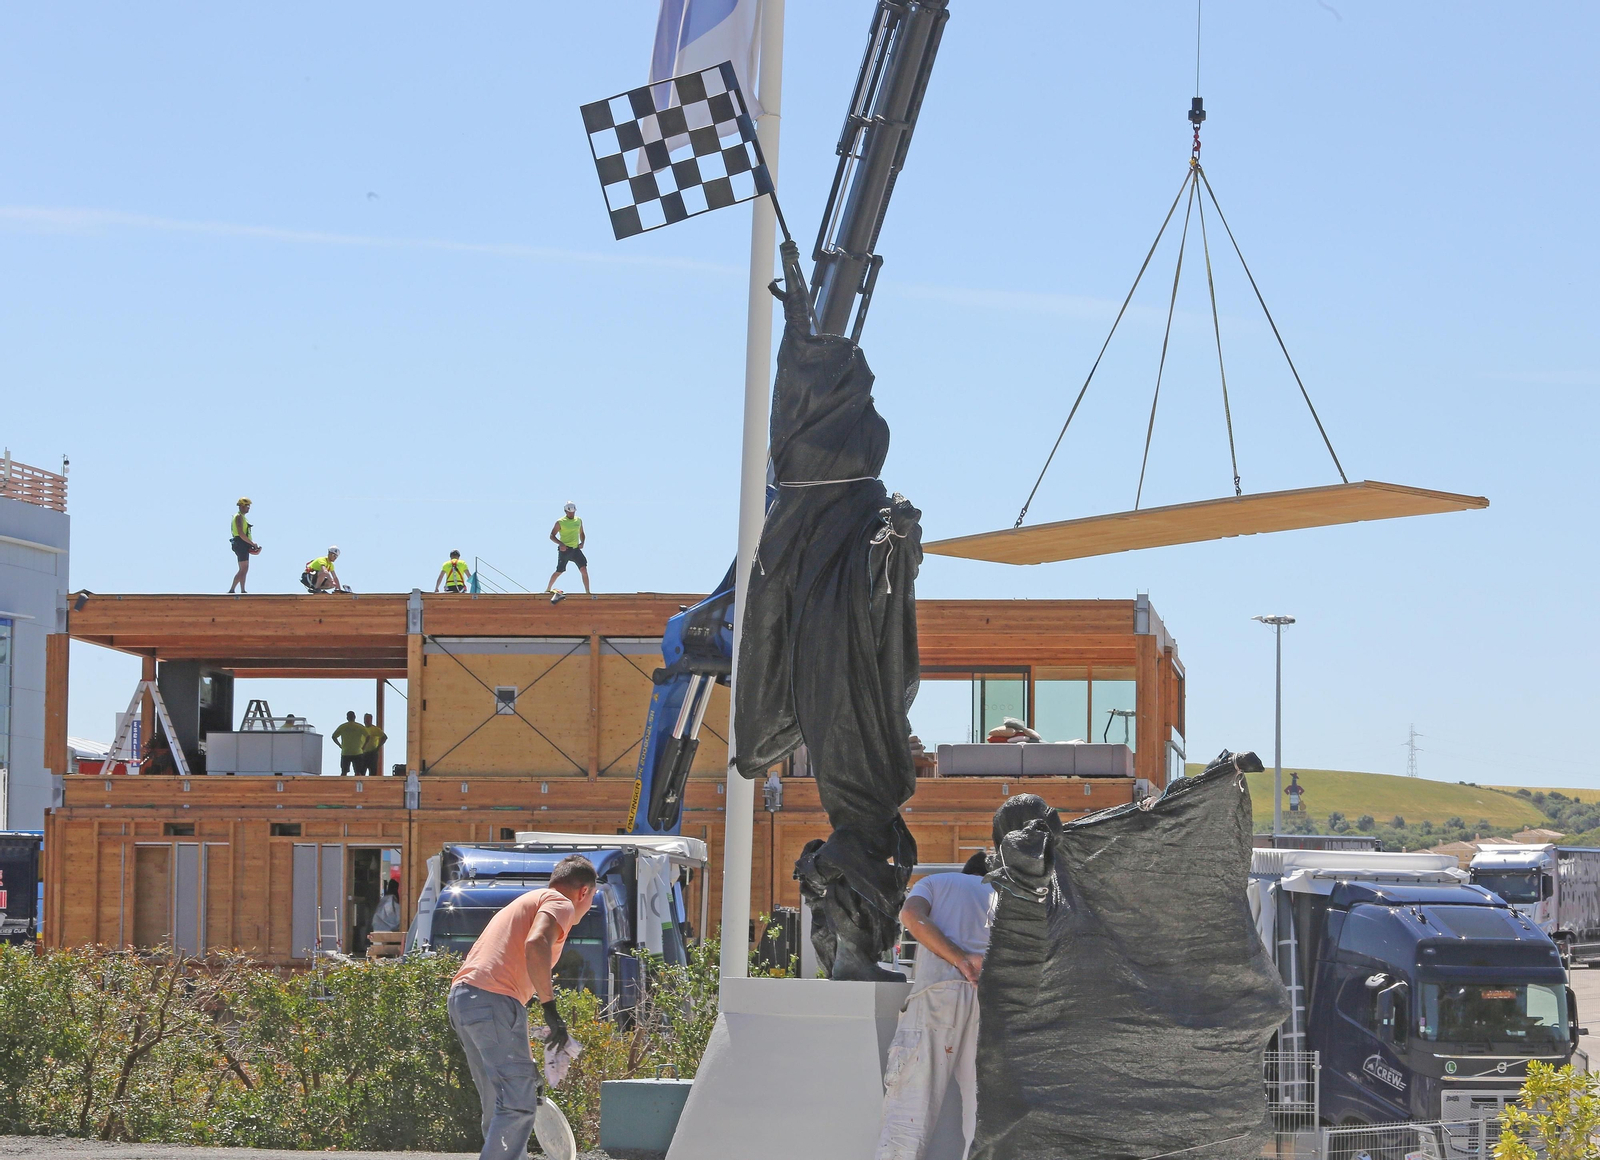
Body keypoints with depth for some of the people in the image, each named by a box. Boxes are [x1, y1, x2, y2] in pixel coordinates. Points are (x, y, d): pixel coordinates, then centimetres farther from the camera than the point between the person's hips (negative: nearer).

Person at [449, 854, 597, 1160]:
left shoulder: (528, 902, 33)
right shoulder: (560, 904, 3)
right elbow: (536, 945, -19)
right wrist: (550, 1008, -17)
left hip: (462, 996, 9)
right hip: (494, 999, -9)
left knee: (500, 1108, 14)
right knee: (518, 1104, -11)